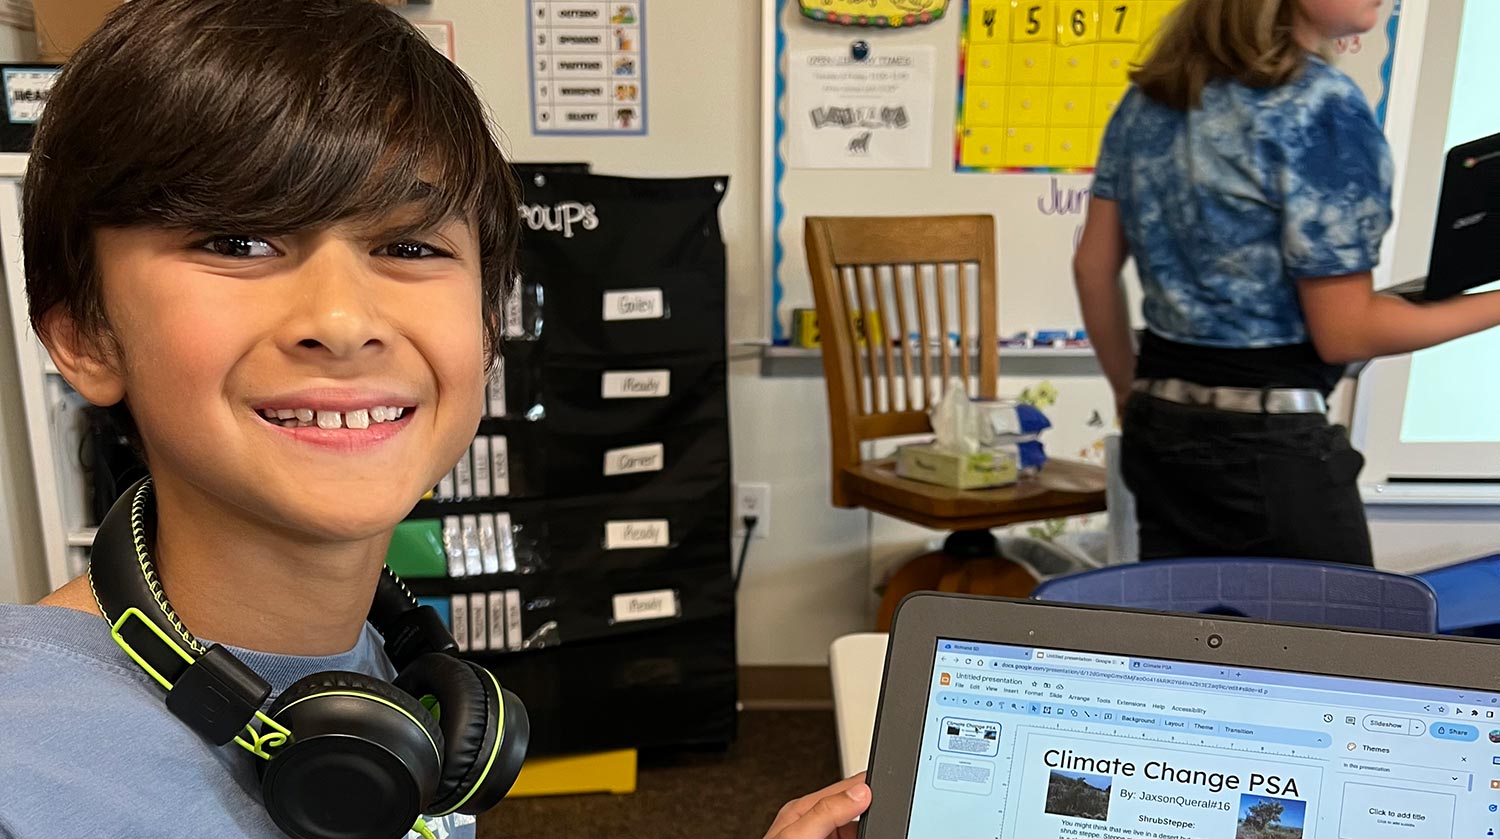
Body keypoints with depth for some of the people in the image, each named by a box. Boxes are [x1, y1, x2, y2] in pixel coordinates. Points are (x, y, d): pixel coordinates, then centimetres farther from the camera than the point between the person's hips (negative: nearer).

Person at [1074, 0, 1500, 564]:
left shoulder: (1150, 94, 5)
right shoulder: (1321, 106, -13)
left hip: (1158, 427, 7)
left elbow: (1093, 266, 10)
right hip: (1270, 444, -7)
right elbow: (1344, 332, -12)